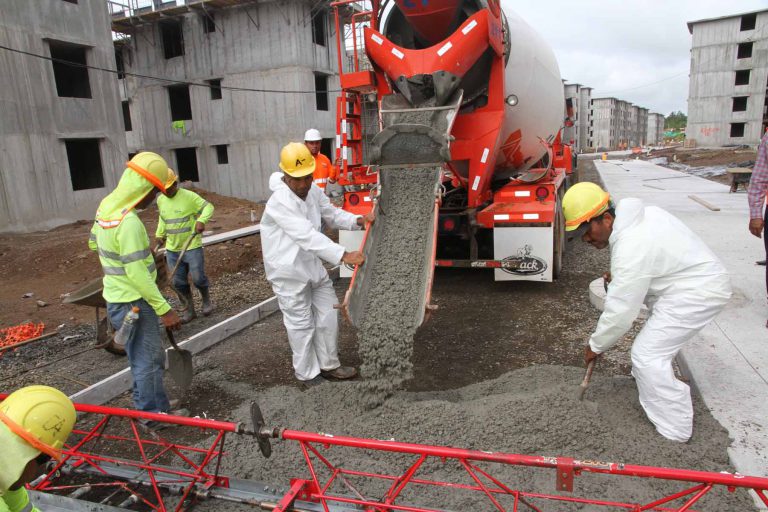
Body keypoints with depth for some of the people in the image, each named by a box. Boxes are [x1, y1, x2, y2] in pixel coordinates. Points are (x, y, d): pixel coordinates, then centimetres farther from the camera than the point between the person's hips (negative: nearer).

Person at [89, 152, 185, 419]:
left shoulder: (107, 205, 2)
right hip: (133, 303, -9)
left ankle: (145, 402, 37)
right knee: (148, 359, 5)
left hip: (117, 297, 9)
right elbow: (137, 274, -26)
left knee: (144, 356, 22)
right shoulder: (129, 222, -27)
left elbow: (94, 242, 20)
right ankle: (155, 414, 20)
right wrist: (164, 309, -21)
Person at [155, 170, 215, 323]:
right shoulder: (160, 200, 6)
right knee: (178, 282, 7)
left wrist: (201, 220, -28)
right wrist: (159, 235, 15)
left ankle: (206, 301, 25)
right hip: (172, 249, 5)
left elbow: (208, 207, -12)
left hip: (192, 247, -5)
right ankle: (188, 310, 22)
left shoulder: (189, 196, -13)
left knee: (198, 278, -3)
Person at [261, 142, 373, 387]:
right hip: (289, 273, -8)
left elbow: (332, 215, 13)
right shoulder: (280, 201, -27)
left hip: (313, 265, 8)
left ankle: (328, 364, 33)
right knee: (302, 324, 5)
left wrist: (358, 220, -7)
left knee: (329, 314, 15)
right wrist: (344, 255, -43)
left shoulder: (313, 190, 1)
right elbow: (308, 235, -37)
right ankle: (308, 374, 24)